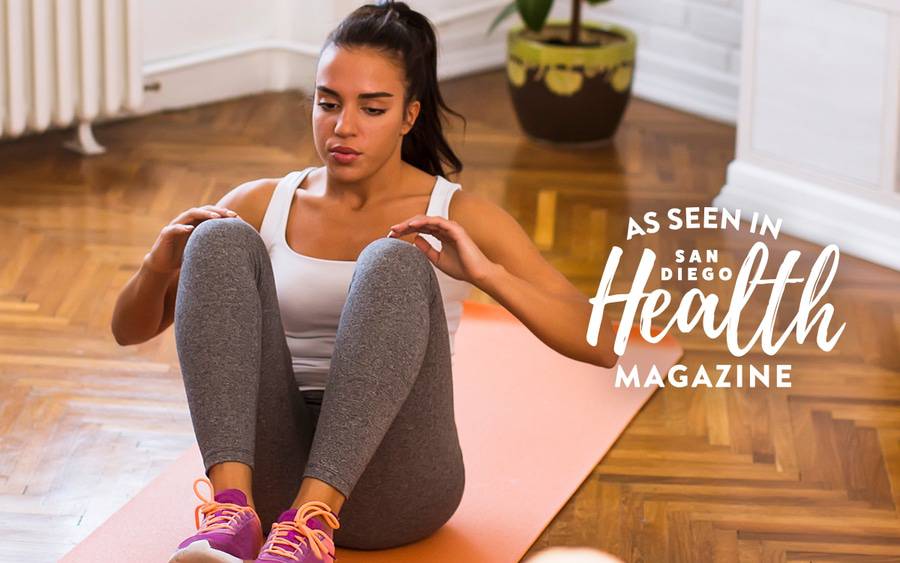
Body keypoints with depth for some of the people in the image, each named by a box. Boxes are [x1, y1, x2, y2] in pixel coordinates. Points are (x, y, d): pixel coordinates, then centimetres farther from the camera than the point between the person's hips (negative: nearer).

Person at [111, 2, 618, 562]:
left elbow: (602, 346, -4)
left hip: (396, 486, -2)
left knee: (393, 261, -29)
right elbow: (130, 329, 14)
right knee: (221, 240, -21)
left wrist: (486, 272, -20)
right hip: (274, 474, 2)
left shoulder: (460, 216, 5)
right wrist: (162, 261, -9)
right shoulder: (263, 205, 13)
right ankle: (232, 508, -39)